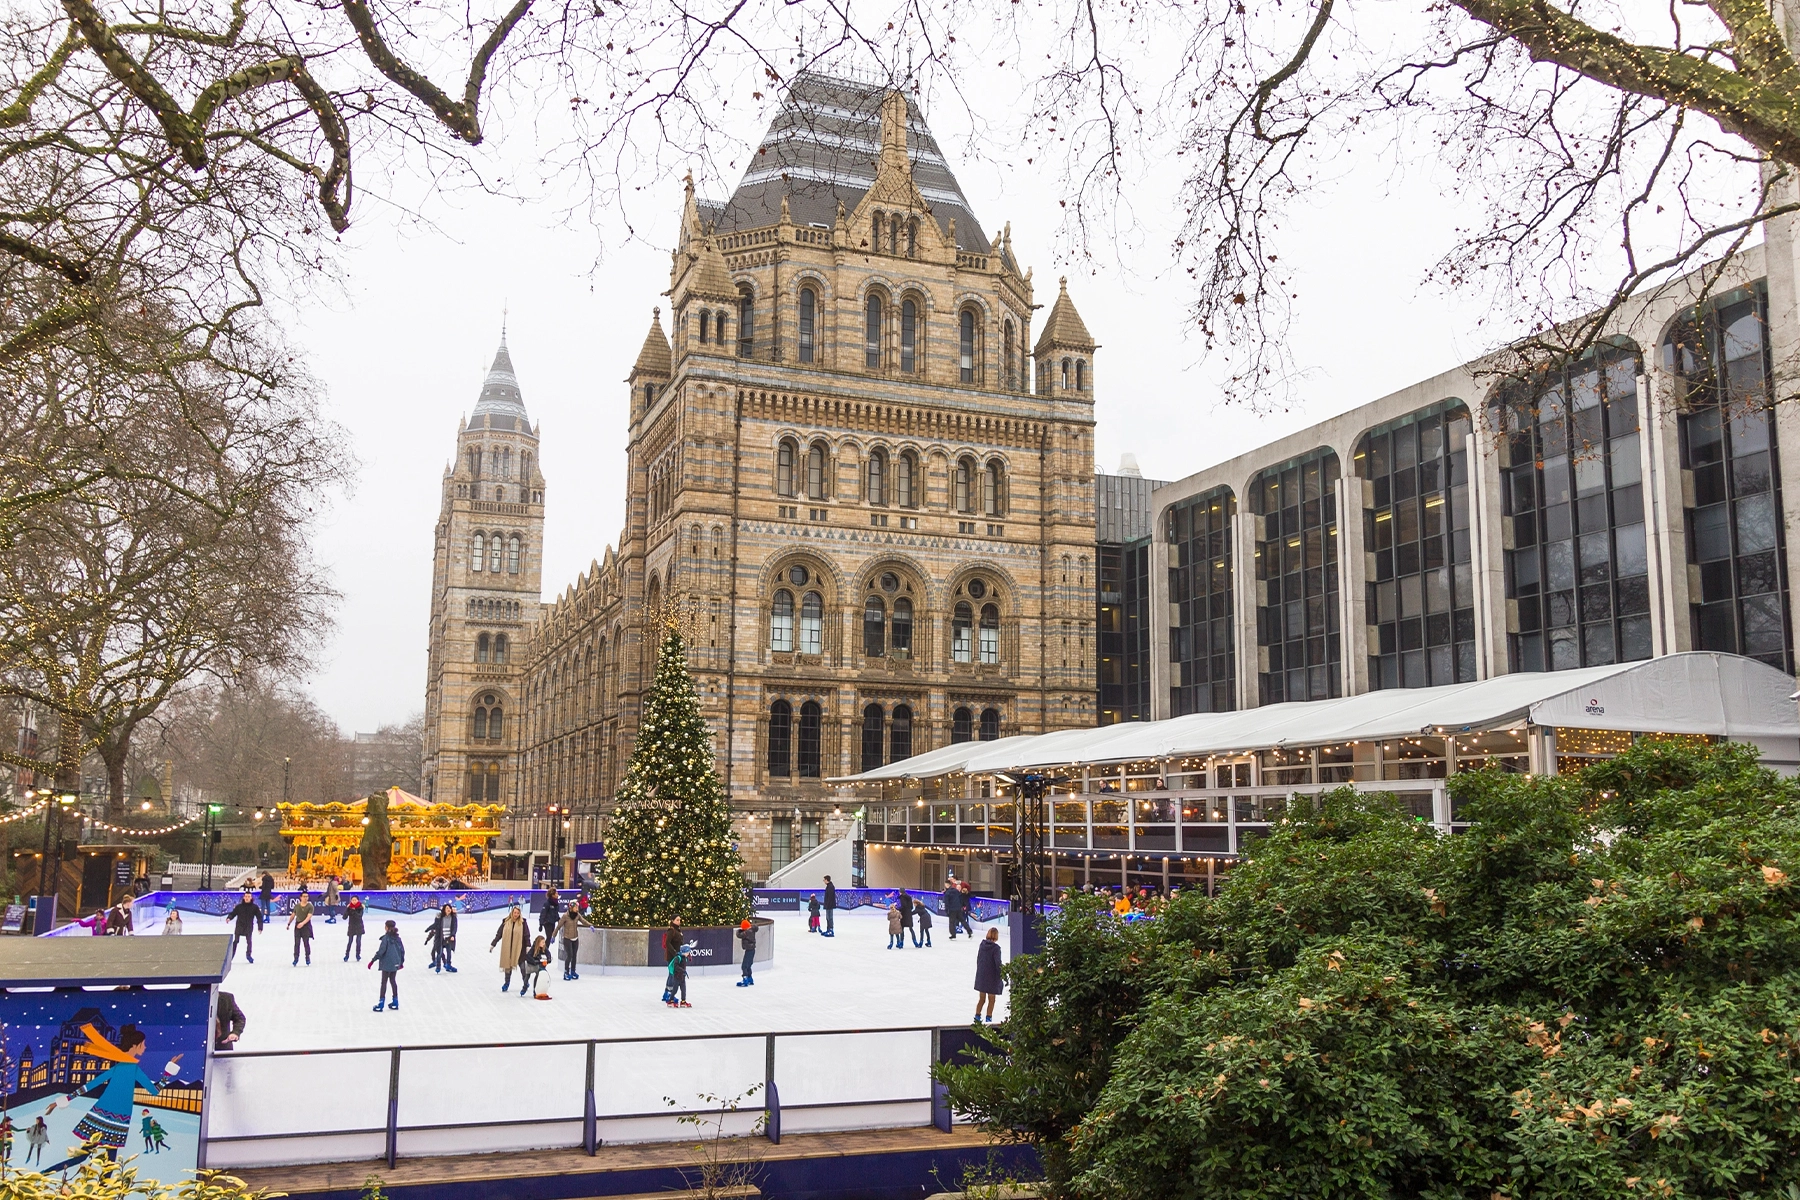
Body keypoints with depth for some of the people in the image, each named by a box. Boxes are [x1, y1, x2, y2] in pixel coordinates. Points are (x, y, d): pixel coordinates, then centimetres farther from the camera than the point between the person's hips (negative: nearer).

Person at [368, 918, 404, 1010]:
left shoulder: (386, 938, -15)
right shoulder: (397, 937, 5)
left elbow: (381, 951, -19)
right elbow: (402, 950, 9)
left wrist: (373, 961, -13)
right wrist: (402, 962, 21)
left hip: (387, 964, -6)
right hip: (395, 963, 6)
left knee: (384, 982, 0)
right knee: (393, 980, 17)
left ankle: (381, 1003, 1)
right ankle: (395, 1002, 22)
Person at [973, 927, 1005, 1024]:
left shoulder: (982, 945, 1)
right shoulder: (995, 948, -18)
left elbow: (978, 959, 9)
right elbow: (998, 963, -19)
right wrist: (1003, 976, -12)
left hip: (981, 975, 6)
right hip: (992, 977, -5)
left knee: (981, 999, 17)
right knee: (991, 1000, 8)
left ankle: (977, 1016, 15)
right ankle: (989, 1018, 9)